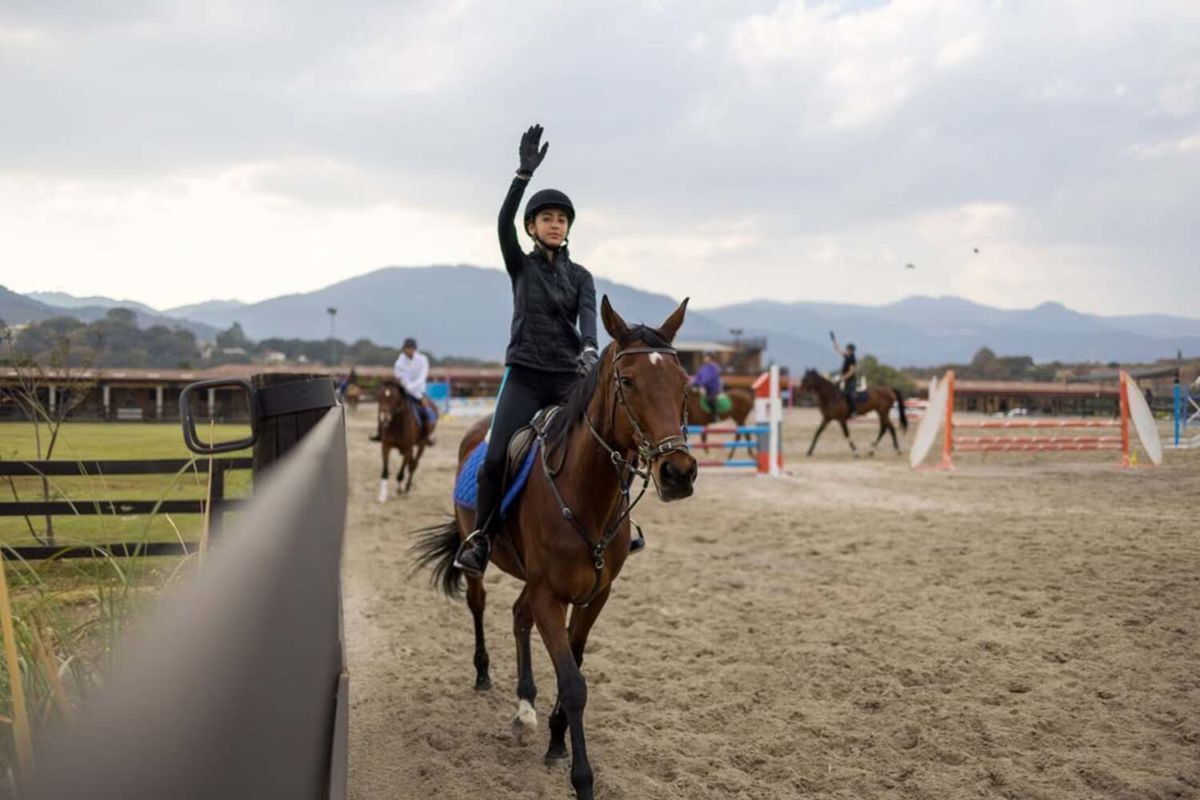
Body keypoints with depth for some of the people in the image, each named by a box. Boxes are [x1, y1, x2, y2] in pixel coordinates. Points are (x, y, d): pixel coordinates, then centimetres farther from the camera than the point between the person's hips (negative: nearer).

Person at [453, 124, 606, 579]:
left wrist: (590, 349, -31)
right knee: (496, 457, -18)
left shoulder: (580, 276, 11)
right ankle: (480, 537, -3)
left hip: (569, 376, 2)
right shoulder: (521, 266, 8)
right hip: (524, 375, -2)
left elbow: (588, 316, -8)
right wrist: (525, 173, -23)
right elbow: (503, 223, -11)